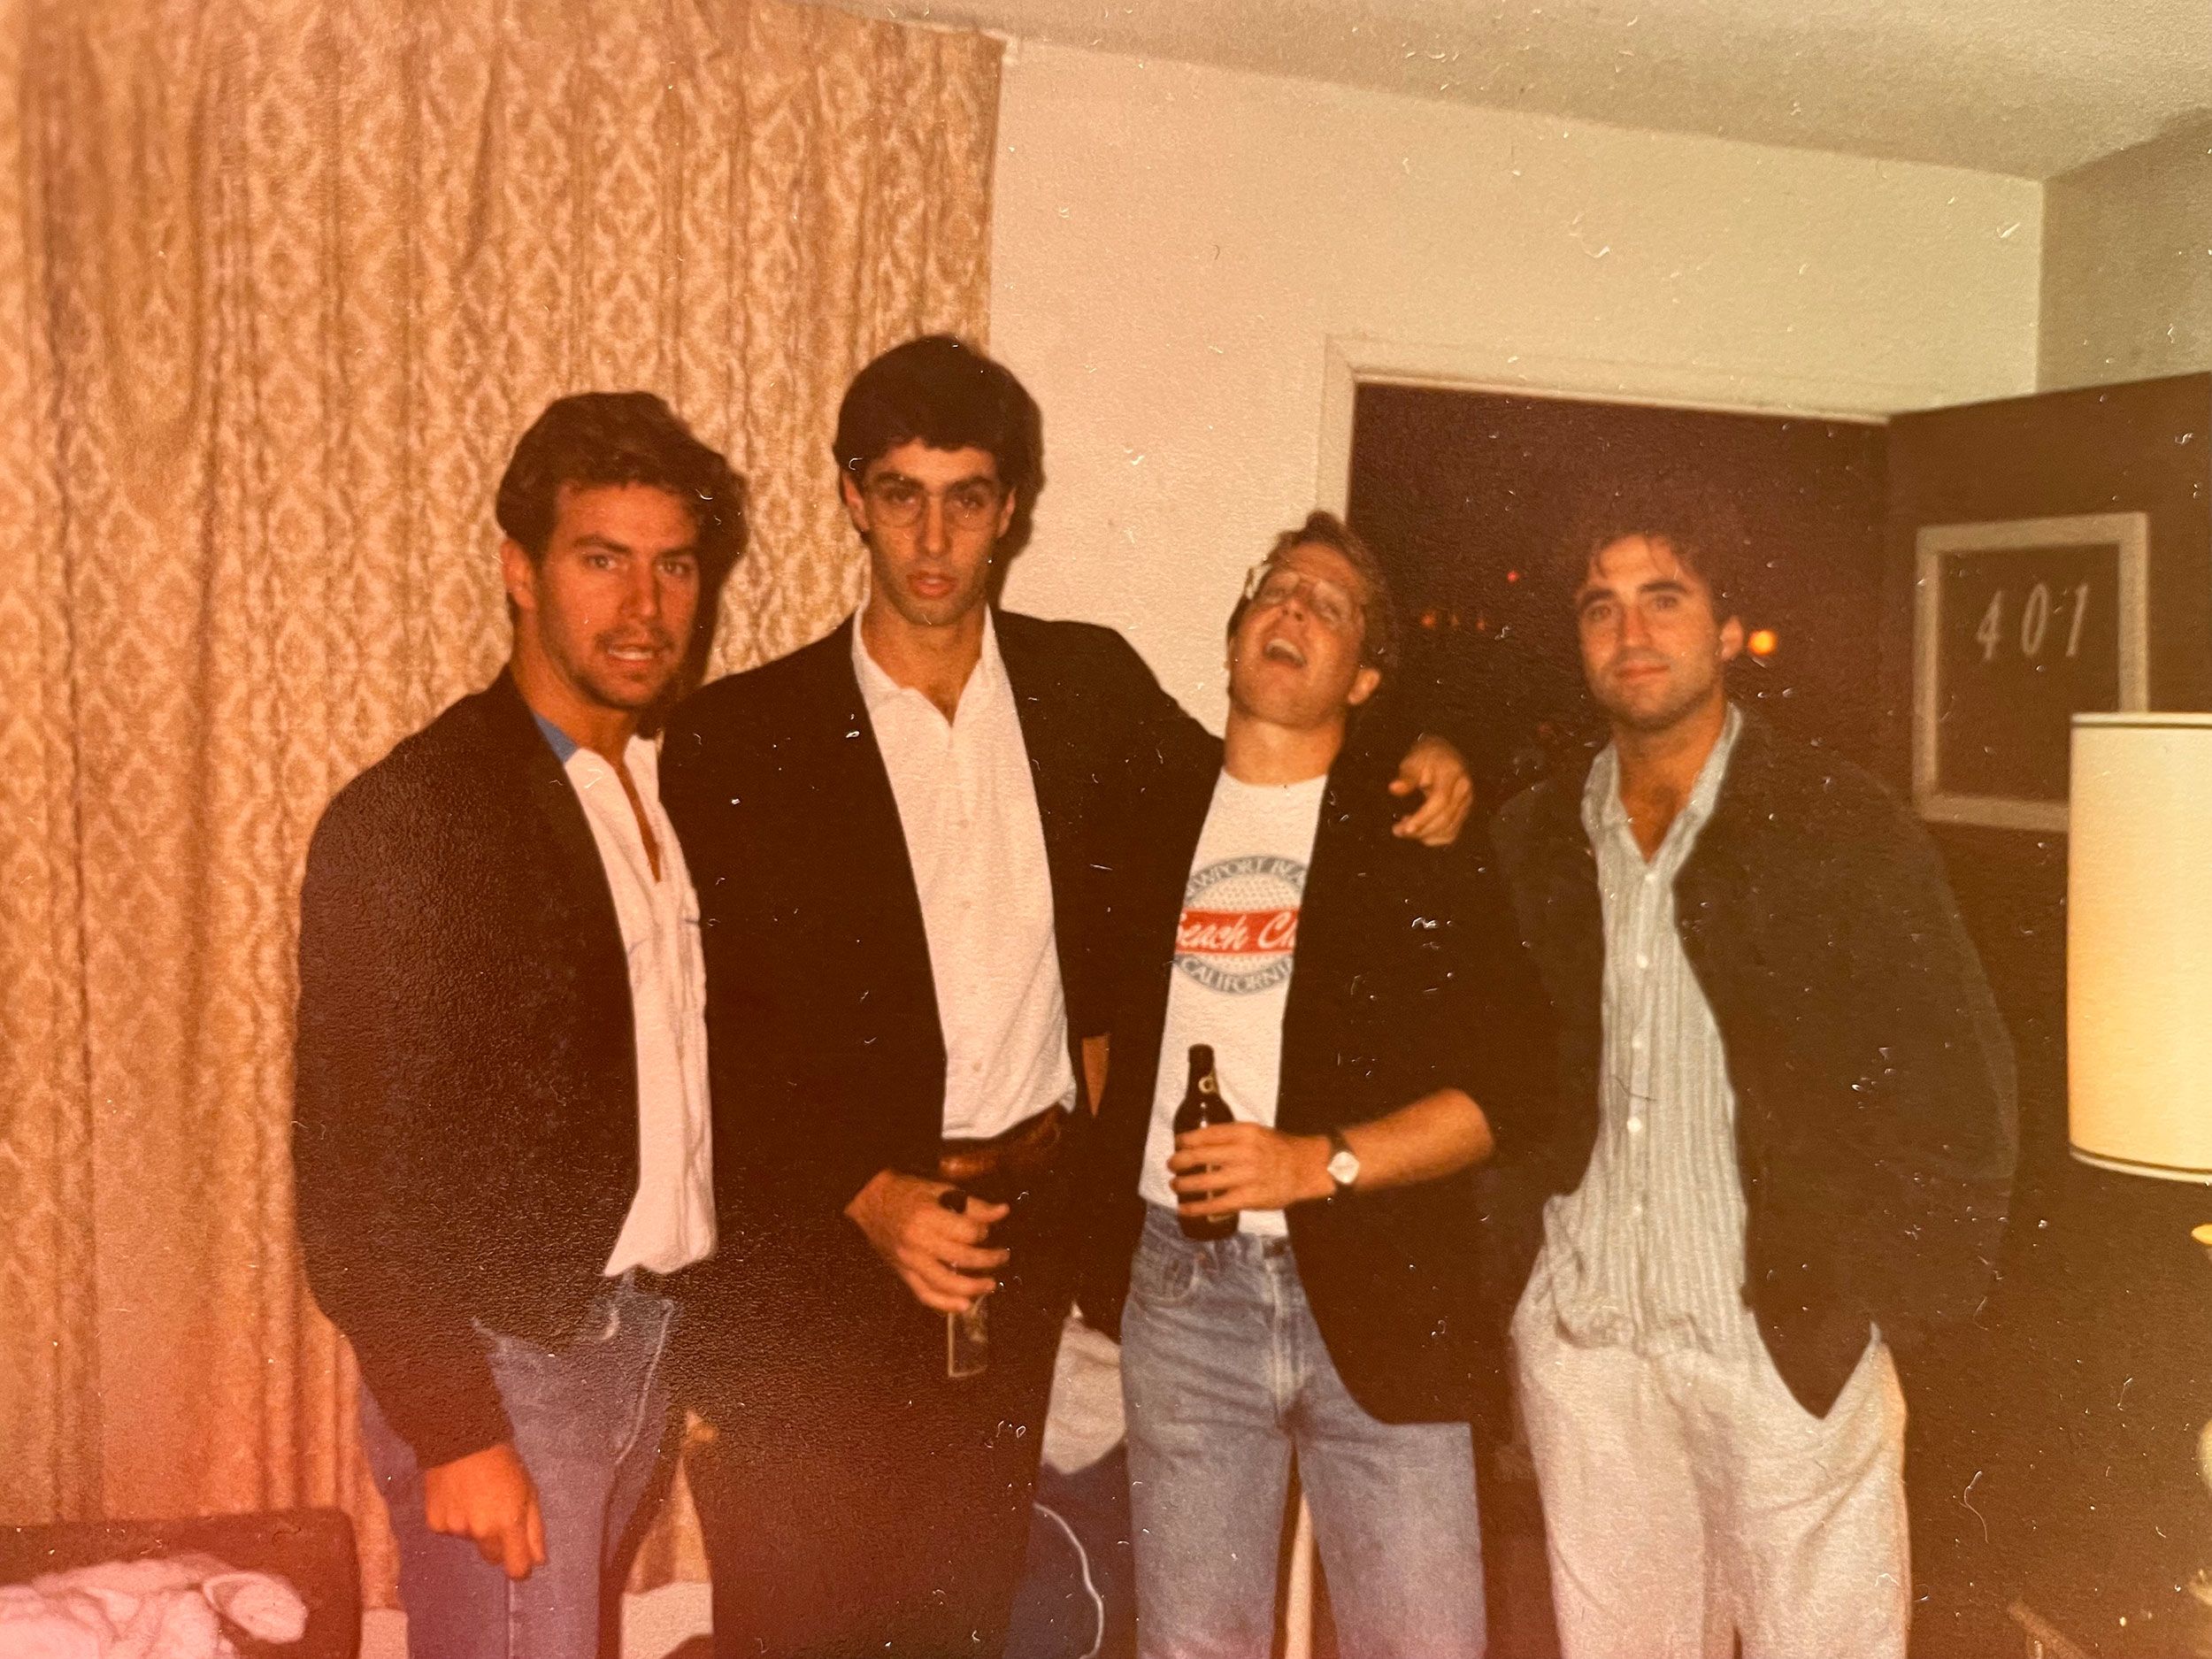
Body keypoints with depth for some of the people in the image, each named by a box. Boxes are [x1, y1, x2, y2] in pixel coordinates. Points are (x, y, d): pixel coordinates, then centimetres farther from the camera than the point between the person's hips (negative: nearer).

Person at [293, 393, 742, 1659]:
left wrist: (699, 1339, 11)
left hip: (643, 1335, 7)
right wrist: (454, 1431, -17)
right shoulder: (407, 818, -16)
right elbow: (356, 1165, -16)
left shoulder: (664, 788, 6)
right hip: (500, 1357, -6)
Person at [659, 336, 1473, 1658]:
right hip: (822, 1248, -2)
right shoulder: (744, 733, -4)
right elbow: (717, 1024, -6)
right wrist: (869, 1198, -15)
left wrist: (1409, 768, 0)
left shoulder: (1088, 682, 4)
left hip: (1022, 1231, 3)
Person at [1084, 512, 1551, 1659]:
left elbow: (1510, 1079, -6)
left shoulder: (1419, 836, -1)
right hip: (1182, 1287, 2)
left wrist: (1323, 1162, -16)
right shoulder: (1152, 820, 8)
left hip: (1379, 1293, -2)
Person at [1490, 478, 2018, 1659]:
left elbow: (1959, 1078, -5)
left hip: (1789, 1341, -3)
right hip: (1583, 1336, 3)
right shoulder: (1538, 834, 7)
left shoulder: (1838, 825, -5)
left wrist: (1888, 1297, -7)